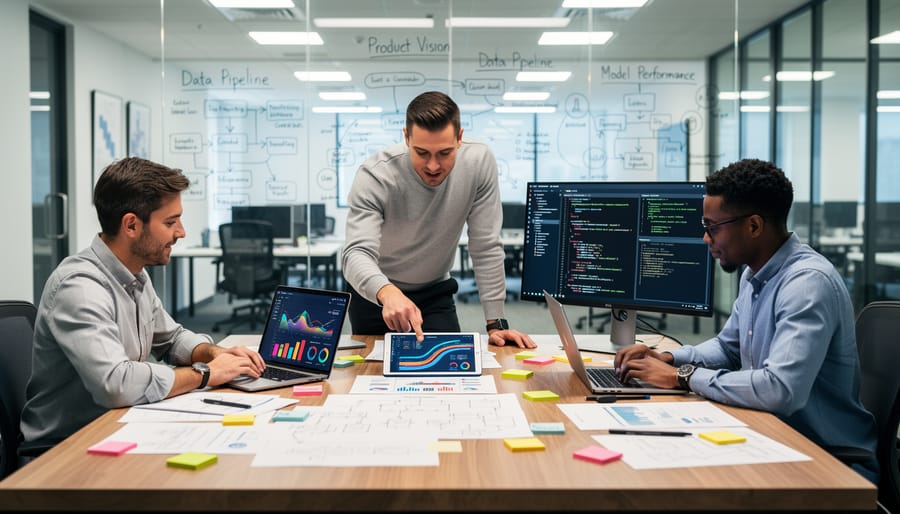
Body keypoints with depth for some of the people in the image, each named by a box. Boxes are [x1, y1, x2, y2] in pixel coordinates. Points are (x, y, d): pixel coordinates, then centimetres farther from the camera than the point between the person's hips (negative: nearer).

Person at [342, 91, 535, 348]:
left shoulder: (479, 161, -22)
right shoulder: (375, 176, -28)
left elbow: (486, 247, -17)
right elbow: (357, 253, -39)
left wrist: (496, 323, -19)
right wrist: (388, 293, -61)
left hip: (436, 292, 2)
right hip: (375, 294, -1)